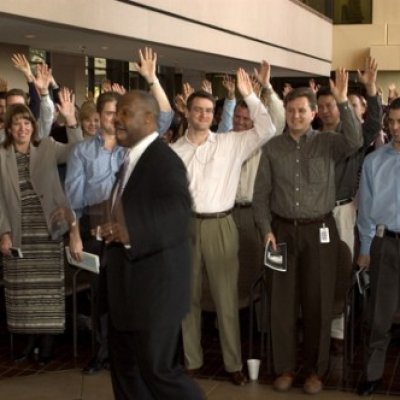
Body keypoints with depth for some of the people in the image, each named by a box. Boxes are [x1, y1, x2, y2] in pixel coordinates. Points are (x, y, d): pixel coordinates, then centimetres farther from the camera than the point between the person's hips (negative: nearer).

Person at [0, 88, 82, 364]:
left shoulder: (48, 148, 1)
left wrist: (71, 119, -30)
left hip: (48, 231, -1)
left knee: (48, 287, 2)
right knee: (22, 288, 7)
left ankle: (47, 341, 13)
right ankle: (30, 339, 21)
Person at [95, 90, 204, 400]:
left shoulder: (164, 161, -18)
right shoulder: (132, 158, 13)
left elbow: (178, 215, -32)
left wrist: (131, 231, -38)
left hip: (154, 285, -10)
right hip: (128, 284, 10)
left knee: (158, 370, -1)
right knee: (125, 366, 19)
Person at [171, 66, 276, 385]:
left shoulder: (230, 143, 3)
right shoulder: (174, 151, 4)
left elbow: (266, 130, -5)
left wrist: (249, 96, -9)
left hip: (221, 226, -1)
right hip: (185, 226, 1)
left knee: (226, 297, 4)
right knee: (188, 297, 11)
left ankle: (234, 363, 15)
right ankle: (192, 359, 25)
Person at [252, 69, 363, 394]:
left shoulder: (328, 142, 0)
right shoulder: (273, 147, 3)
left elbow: (355, 142, -23)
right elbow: (261, 193, 5)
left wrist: (343, 102, -27)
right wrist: (266, 229, -3)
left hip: (319, 231, -1)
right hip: (283, 230, 1)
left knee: (318, 302, 6)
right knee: (282, 302, 7)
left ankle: (316, 369, 21)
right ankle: (285, 367, 21)